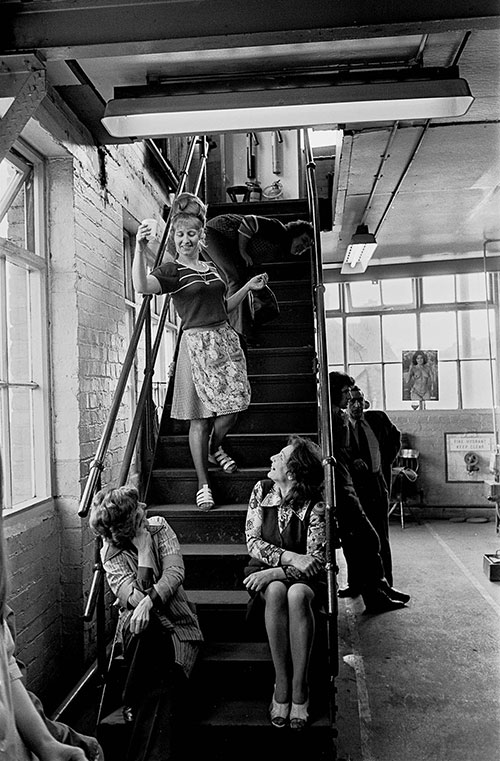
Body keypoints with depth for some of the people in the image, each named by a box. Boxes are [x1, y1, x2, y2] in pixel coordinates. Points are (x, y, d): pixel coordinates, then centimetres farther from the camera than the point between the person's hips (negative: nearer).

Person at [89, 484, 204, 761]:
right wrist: (144, 548, -23)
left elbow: (176, 572, -14)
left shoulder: (158, 526, 0)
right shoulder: (110, 554, -3)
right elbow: (134, 597, -18)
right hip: (137, 626, 0)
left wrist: (149, 600, -30)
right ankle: (132, 704, -16)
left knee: (167, 680, -28)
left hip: (176, 623, 1)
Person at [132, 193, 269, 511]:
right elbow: (142, 286, -23)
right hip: (197, 343, -5)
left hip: (226, 339, 5)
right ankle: (203, 485, 7)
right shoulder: (172, 271, -2)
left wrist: (248, 287, 20)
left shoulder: (213, 268, 17)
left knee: (234, 406, -1)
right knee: (201, 416, -3)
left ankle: (215, 449, 32)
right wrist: (140, 248, -35)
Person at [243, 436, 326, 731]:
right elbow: (252, 542, -5)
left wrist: (274, 572, -26)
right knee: (276, 592, -33)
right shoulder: (262, 490, -3)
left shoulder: (315, 506, -14)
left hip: (303, 577, -2)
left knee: (297, 595, -36)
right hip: (267, 575, 2)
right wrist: (289, 557, -20)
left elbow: (316, 561, -15)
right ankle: (282, 684, -23)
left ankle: (300, 688, -24)